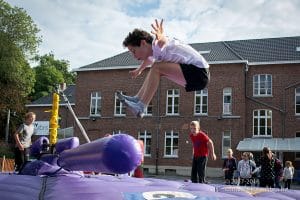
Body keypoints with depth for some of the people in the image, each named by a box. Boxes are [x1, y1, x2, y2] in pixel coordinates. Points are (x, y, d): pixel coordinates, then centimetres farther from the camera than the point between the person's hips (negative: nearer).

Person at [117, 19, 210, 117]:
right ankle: (137, 99, 18)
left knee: (157, 68, -19)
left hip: (199, 73, -11)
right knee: (157, 69, 19)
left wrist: (160, 37, -62)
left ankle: (140, 107, -18)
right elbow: (148, 59, 38)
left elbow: (163, 41, -40)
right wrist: (139, 70, 55)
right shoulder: (154, 52, 15)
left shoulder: (157, 47, -15)